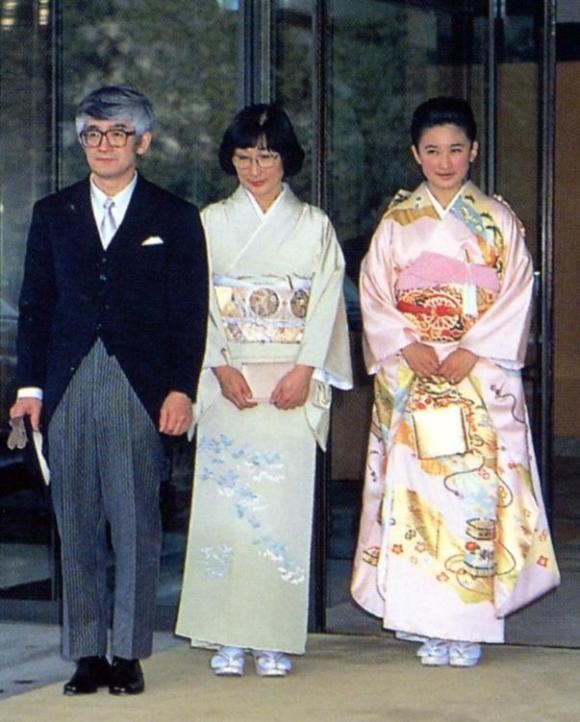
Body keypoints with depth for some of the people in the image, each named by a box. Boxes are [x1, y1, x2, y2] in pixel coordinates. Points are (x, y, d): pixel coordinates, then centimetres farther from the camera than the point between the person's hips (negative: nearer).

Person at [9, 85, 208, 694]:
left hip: (140, 389, -2)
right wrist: (30, 386, 4)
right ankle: (86, 654, 9)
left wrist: (181, 389, -6)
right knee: (76, 525, 3)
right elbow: (35, 305, 12)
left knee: (136, 524, -2)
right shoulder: (53, 214, 14)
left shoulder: (175, 219, 7)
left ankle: (129, 653, 4)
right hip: (68, 389, 2)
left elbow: (189, 313, 3)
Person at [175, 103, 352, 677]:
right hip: (228, 380, 1)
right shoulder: (211, 222, 10)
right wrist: (222, 368, -10)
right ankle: (228, 638, -2)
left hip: (293, 381, 0)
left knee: (284, 503, -5)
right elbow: (199, 304, 4)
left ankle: (274, 640, -1)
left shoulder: (314, 225, 10)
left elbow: (326, 302, 3)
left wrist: (304, 370, -10)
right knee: (224, 499, -6)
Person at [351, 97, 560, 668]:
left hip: (482, 374, -1)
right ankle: (426, 622, -1)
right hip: (410, 376, 1)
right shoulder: (396, 222, 11)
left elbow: (517, 292, 1)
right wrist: (408, 346, -11)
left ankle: (469, 623, -5)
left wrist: (472, 350, -11)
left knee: (478, 487, -8)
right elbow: (373, 294, 6)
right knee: (413, 486, -5)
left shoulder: (497, 219, 8)